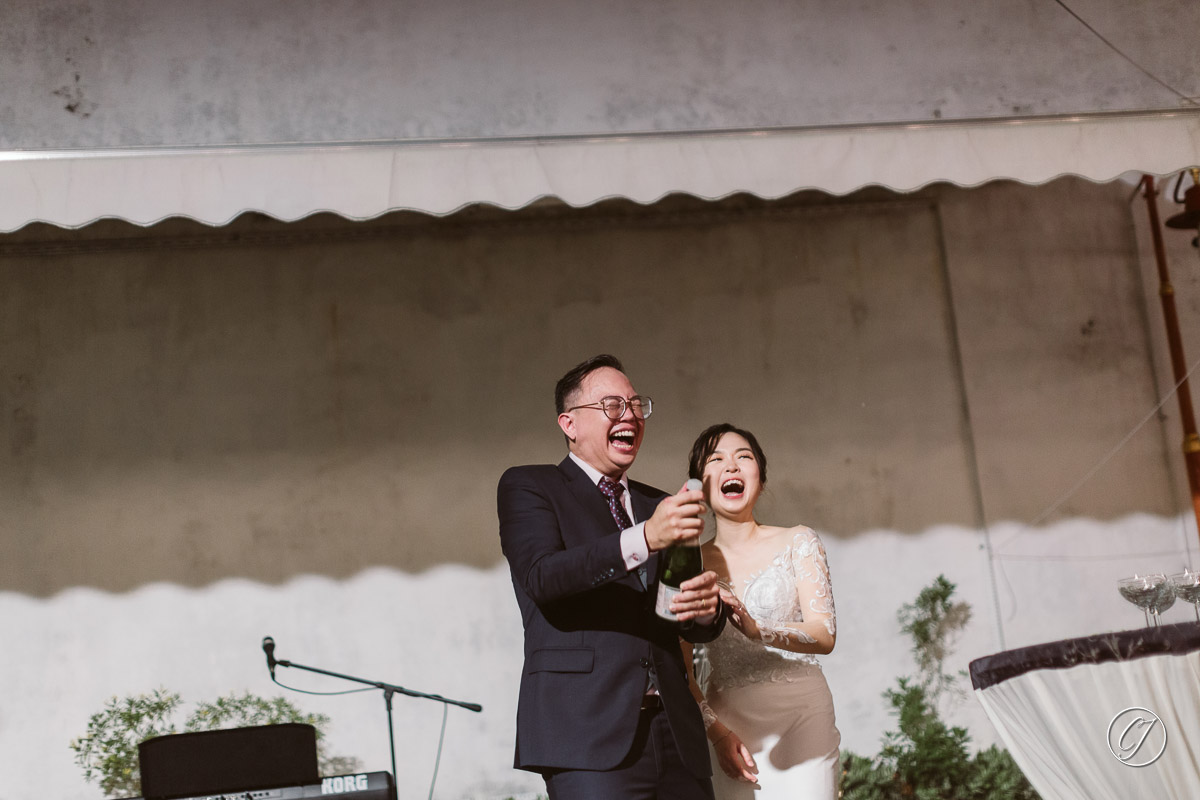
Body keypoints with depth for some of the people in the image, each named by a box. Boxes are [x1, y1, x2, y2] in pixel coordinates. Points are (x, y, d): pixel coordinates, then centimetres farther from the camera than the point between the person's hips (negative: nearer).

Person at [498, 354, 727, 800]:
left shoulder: (658, 506, 21)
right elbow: (542, 576, -13)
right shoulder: (527, 487, 6)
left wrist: (707, 607, -7)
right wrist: (644, 540, -24)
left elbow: (694, 630, 18)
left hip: (673, 730, 5)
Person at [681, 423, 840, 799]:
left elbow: (825, 634, -8)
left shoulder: (797, 542, 4)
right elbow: (679, 666, 6)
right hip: (725, 718, 1)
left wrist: (756, 629, -25)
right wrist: (715, 728, -8)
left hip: (799, 715, -1)